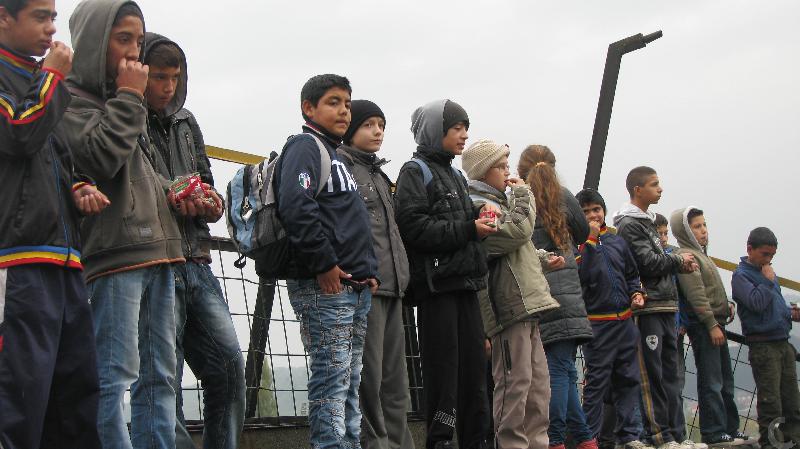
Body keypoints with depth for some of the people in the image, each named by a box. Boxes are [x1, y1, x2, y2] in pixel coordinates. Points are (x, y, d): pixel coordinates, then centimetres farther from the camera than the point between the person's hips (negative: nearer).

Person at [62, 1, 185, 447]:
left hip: (157, 252, 9)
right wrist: (129, 98, -7)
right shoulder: (72, 99, -1)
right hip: (114, 255, -9)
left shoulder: (123, 102, 25)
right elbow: (100, 157, -17)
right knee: (115, 378, -12)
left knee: (159, 378, 8)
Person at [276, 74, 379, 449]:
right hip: (324, 288, -10)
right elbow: (296, 208, -22)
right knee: (332, 380, -10)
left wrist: (368, 271, 15)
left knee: (350, 383, 11)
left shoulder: (335, 154, 23)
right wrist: (325, 265, -20)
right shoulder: (305, 147, -5)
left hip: (355, 289, 10)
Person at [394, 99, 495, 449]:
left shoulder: (456, 176, 22)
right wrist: (468, 228, -17)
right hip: (436, 283, -8)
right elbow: (414, 226, -16)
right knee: (443, 371, -7)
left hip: (465, 283, 8)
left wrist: (480, 216, 5)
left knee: (474, 367, 6)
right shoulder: (416, 172, -2)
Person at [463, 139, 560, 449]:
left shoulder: (498, 202, 23)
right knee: (516, 381, -9)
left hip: (526, 307, 10)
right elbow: (516, 231, -20)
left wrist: (542, 259, 15)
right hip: (508, 306, -10)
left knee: (539, 382, 11)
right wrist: (523, 194, -7)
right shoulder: (478, 206, -9)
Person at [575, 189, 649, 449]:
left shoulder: (617, 240, 13)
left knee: (628, 379, 10)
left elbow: (632, 274, 24)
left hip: (625, 320, 6)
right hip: (597, 323, -6)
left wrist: (636, 293, 5)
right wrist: (590, 238, -18)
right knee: (596, 382, -3)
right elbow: (579, 273, -22)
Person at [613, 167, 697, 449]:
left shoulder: (647, 222, 21)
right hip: (647, 309, -10)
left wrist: (680, 265, 4)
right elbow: (649, 263, -16)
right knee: (652, 375, -7)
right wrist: (679, 261, 0)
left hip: (665, 307, 10)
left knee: (670, 374, 10)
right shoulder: (629, 224, -9)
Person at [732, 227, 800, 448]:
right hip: (763, 345, -7)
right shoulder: (741, 276, -6)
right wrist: (768, 281, -10)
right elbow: (757, 302, -22)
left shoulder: (769, 272, 17)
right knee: (770, 401, -7)